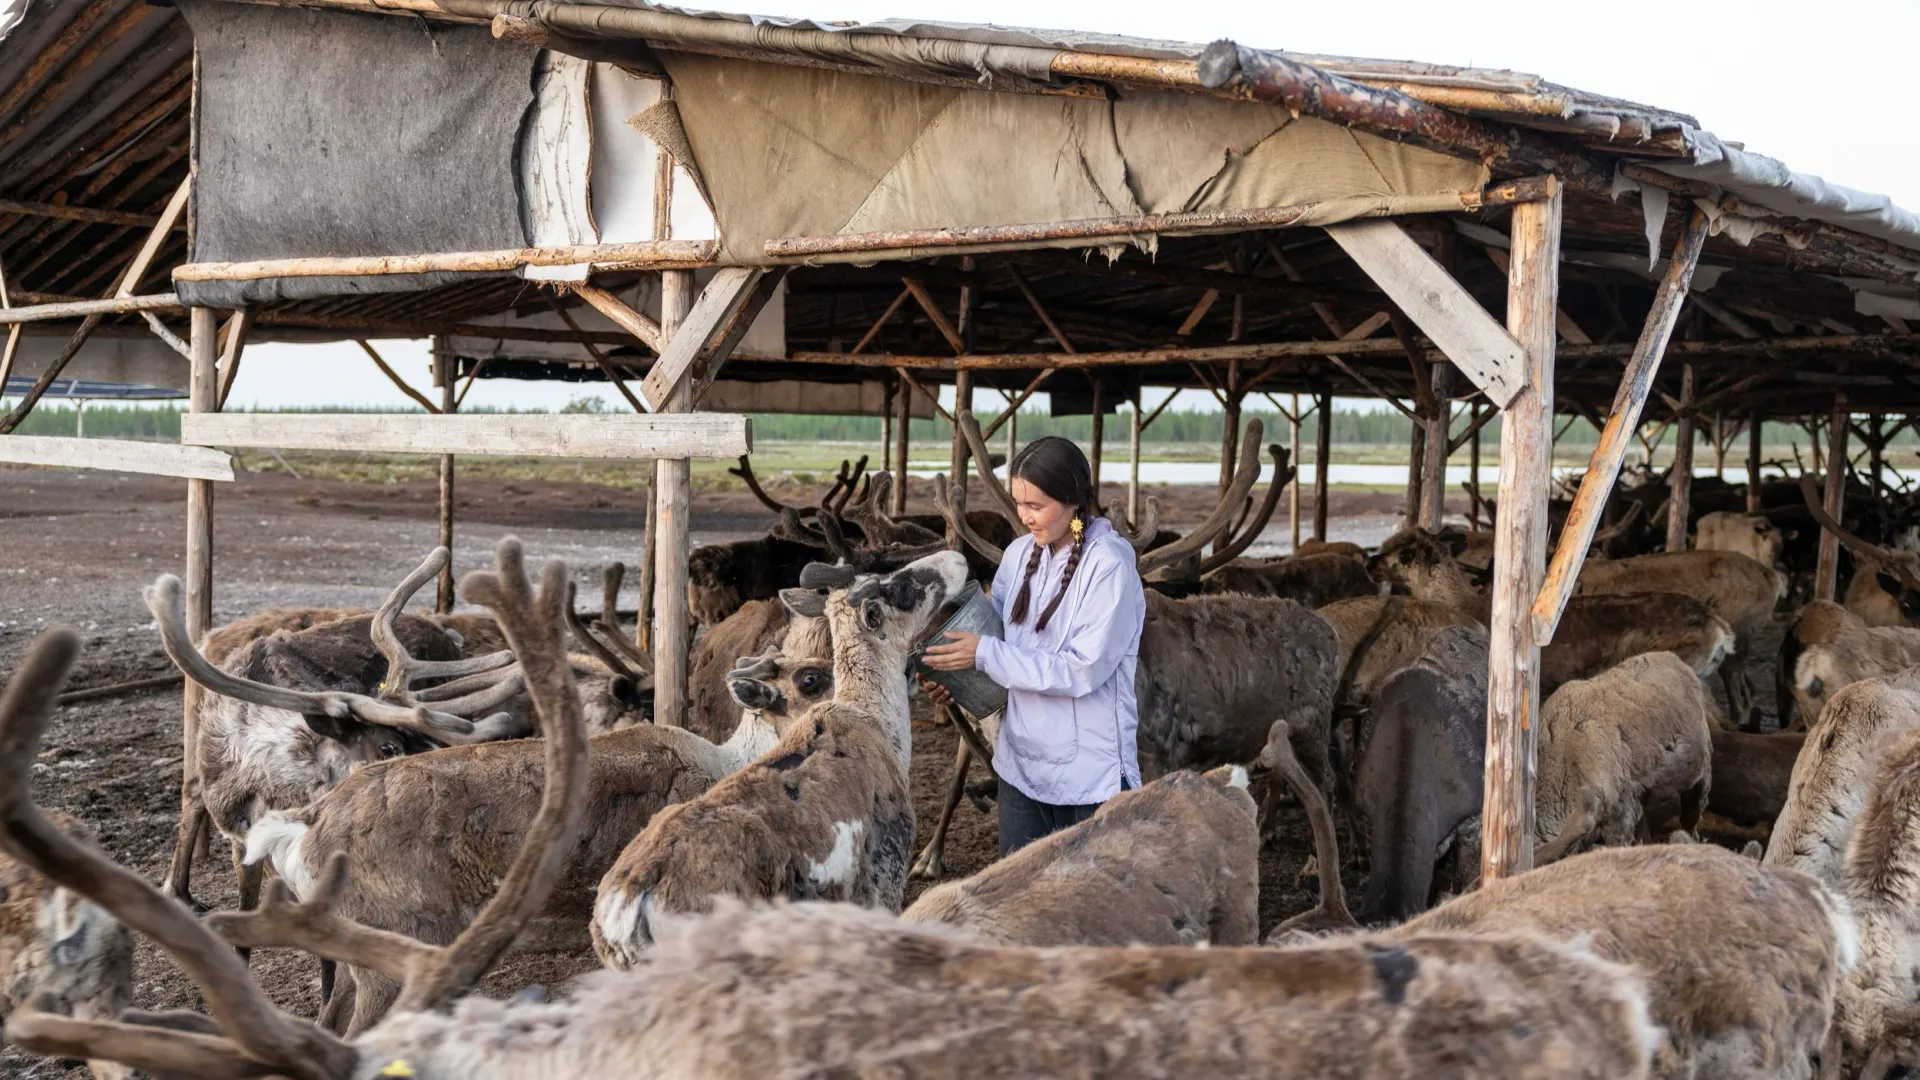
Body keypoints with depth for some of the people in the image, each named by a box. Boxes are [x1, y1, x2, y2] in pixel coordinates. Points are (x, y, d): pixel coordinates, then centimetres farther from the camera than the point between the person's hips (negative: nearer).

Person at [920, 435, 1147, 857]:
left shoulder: (1110, 566, -16)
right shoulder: (1020, 554, 3)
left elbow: (1083, 669, -21)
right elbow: (991, 625, 14)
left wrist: (985, 654, -21)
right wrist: (953, 673, -7)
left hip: (1090, 774, -6)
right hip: (1020, 763, 6)